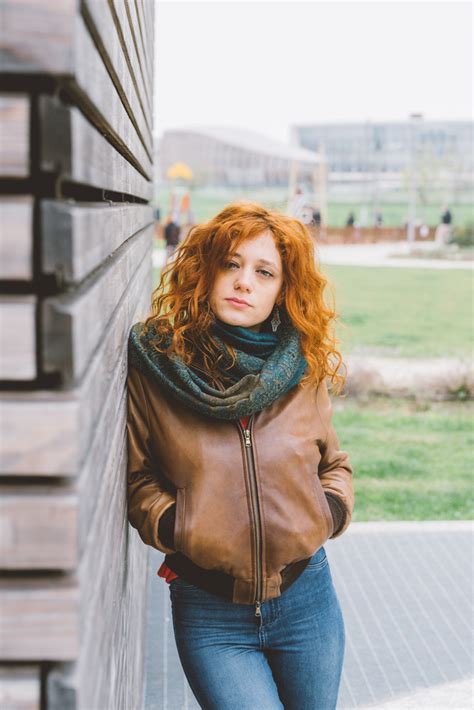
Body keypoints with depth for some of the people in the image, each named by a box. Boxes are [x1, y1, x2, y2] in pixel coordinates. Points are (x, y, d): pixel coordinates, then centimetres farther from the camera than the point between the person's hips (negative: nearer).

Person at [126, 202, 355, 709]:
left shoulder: (303, 367, 2)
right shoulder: (154, 364, -6)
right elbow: (136, 476, 2)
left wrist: (333, 509, -3)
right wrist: (169, 522, -15)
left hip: (306, 597, 3)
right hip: (209, 615, -3)